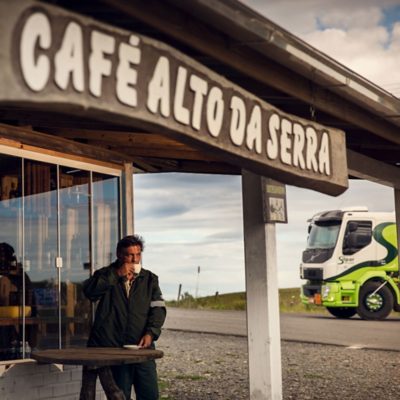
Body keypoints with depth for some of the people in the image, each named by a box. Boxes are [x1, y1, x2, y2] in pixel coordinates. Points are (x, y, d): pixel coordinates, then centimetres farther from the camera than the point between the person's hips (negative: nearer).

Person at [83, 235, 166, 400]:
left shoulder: (149, 279, 13)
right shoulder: (106, 275, 8)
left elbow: (158, 308, 3)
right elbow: (89, 290, -12)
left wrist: (151, 332, -14)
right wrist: (117, 274, -16)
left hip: (142, 347, 2)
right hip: (112, 347, -2)